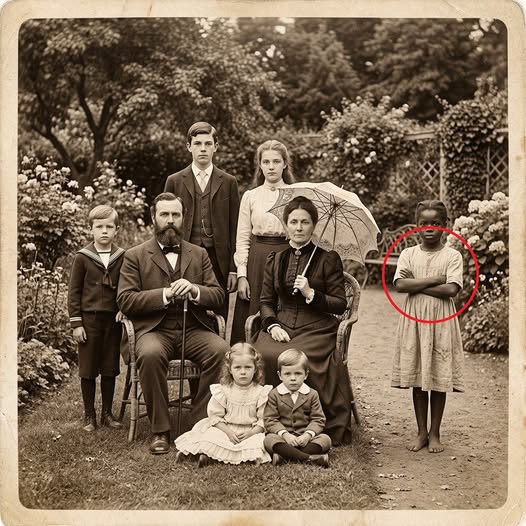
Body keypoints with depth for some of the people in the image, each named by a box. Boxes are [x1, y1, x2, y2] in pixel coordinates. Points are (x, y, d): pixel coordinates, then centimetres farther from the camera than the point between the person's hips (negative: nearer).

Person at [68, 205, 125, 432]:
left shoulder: (122, 257, 1)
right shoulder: (82, 257, -3)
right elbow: (74, 292, -2)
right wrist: (76, 323, -5)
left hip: (113, 319, 2)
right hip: (89, 318, -2)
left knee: (110, 369, 9)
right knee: (88, 370, 5)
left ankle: (107, 413, 22)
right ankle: (89, 415, 17)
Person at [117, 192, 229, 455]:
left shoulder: (199, 254, 18)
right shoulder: (135, 256, 9)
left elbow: (218, 296, 11)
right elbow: (125, 301, -3)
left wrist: (195, 290, -11)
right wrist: (164, 294, -15)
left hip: (194, 329, 2)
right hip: (154, 329, -2)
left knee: (222, 351, -29)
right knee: (150, 354, -36)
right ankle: (160, 431, -20)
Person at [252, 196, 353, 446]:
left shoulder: (328, 259, 5)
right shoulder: (275, 259, 16)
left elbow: (340, 304, 1)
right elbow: (266, 300, 14)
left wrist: (311, 294, -13)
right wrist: (273, 325, -5)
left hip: (316, 330, -3)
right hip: (282, 327, 3)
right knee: (264, 356, -29)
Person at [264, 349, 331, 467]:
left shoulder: (312, 394, 4)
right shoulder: (274, 395, 1)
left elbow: (318, 420, 1)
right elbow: (270, 420, -5)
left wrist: (308, 434, -18)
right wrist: (285, 434, -22)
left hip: (304, 437, 2)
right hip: (283, 436, -2)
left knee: (325, 439, -24)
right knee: (269, 440, -32)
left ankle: (284, 455, -31)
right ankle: (309, 457, -36)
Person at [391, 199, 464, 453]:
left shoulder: (452, 256, -2)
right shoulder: (408, 254, 4)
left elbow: (451, 290, -14)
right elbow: (400, 284, -11)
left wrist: (417, 285, -12)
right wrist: (434, 279, -13)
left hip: (441, 321, -2)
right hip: (414, 320, 2)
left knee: (439, 379, 4)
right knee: (417, 378, 7)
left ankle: (434, 433, 16)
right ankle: (422, 432, 18)